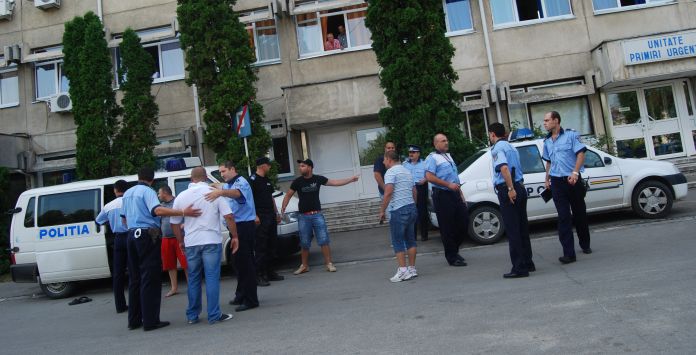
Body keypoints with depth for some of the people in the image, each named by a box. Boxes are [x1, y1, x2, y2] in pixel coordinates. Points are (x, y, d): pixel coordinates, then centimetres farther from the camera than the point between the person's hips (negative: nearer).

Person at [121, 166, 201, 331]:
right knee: (150, 279, -6)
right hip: (148, 235, -8)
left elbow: (124, 217, 24)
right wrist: (183, 212, -34)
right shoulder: (148, 191, -9)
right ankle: (150, 321, -5)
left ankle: (134, 320, 18)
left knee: (135, 279, 13)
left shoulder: (127, 193, 16)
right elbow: (157, 210, -27)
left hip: (132, 235, 8)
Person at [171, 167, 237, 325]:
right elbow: (229, 217, -8)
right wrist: (234, 237, 1)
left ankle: (192, 316, 21)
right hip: (211, 241, -3)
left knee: (193, 279, 14)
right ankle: (214, 315, 1)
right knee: (212, 278, 0)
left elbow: (175, 223, 9)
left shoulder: (182, 196, 5)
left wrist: (181, 241, 21)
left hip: (191, 243, 3)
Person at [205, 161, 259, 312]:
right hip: (236, 226, 10)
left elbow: (237, 193, -35)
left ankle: (250, 300, -4)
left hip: (244, 225, -10)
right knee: (239, 261, 17)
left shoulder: (241, 182, -13)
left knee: (246, 262, -8)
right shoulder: (226, 185, 20)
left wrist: (221, 192, -53)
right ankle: (241, 295, 29)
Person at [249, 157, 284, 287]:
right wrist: (255, 216, -22)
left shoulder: (267, 180, 19)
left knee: (271, 246, 11)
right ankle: (259, 276, -4)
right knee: (260, 247, -8)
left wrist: (276, 213, 20)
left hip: (271, 217, 9)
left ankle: (270, 272, 20)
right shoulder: (253, 180, -8)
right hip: (260, 218, -9)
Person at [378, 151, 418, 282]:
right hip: (412, 208, 8)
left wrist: (382, 211, -14)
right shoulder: (407, 172, 19)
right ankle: (412, 269, 15)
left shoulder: (391, 172, -9)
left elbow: (388, 192, -20)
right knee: (410, 239, 12)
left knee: (398, 242, -2)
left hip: (399, 211, -8)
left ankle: (403, 270, -4)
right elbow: (414, 192, 21)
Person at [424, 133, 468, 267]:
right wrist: (448, 184, -20)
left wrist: (460, 191, 20)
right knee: (447, 227, -2)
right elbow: (429, 177, -19)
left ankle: (454, 250, 27)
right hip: (442, 195, -8)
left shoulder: (448, 155, 20)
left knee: (464, 220, 9)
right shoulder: (432, 158, -7)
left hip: (454, 193, 8)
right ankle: (452, 257, 8)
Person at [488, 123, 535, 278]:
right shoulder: (511, 147, 20)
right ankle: (527, 263, 23)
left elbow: (504, 168, -23)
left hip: (507, 191, -8)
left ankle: (519, 268, -4)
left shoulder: (497, 148, -7)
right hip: (520, 188, 8)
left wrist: (510, 189, -24)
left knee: (512, 230, -5)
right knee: (522, 228, 15)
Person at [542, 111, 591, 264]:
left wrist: (575, 173, -21)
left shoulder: (571, 135, -3)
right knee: (564, 217, -3)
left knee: (580, 214, 11)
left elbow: (581, 153, -10)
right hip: (557, 182, 3)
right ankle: (569, 253, -6)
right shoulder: (547, 141, 13)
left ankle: (585, 244, 33)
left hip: (572, 180, -3)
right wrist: (547, 179, 15)